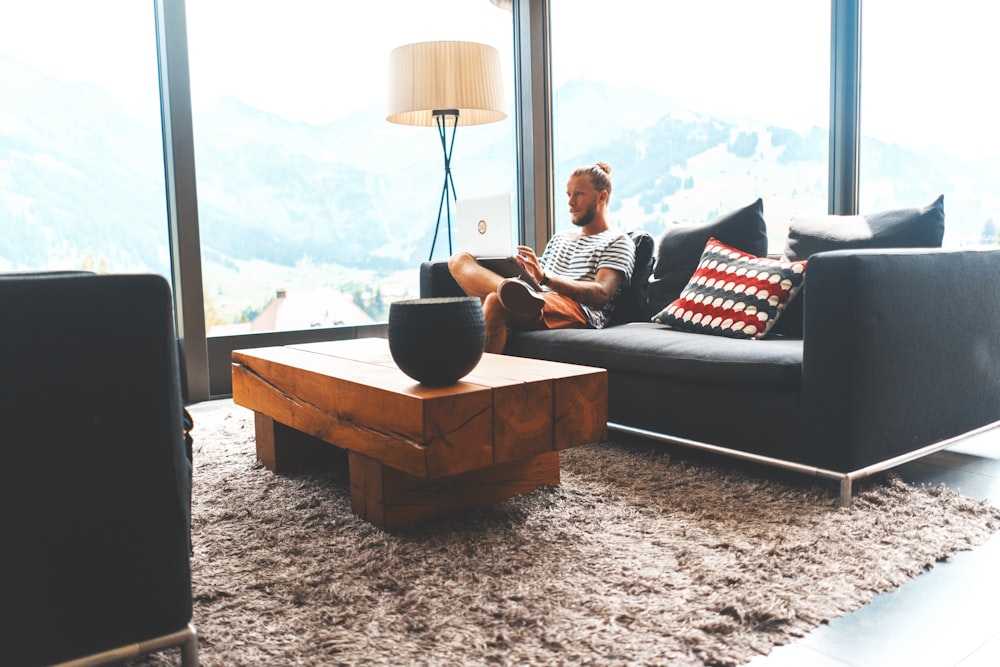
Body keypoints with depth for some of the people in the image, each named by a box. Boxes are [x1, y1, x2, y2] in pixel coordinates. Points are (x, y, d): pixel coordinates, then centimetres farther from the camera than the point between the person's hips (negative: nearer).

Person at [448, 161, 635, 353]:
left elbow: (601, 294, -8)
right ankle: (512, 292, -38)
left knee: (496, 301, -35)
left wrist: (545, 277, -20)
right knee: (459, 260, -11)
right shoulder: (558, 238, 34)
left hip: (580, 311, -7)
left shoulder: (617, 242, 11)